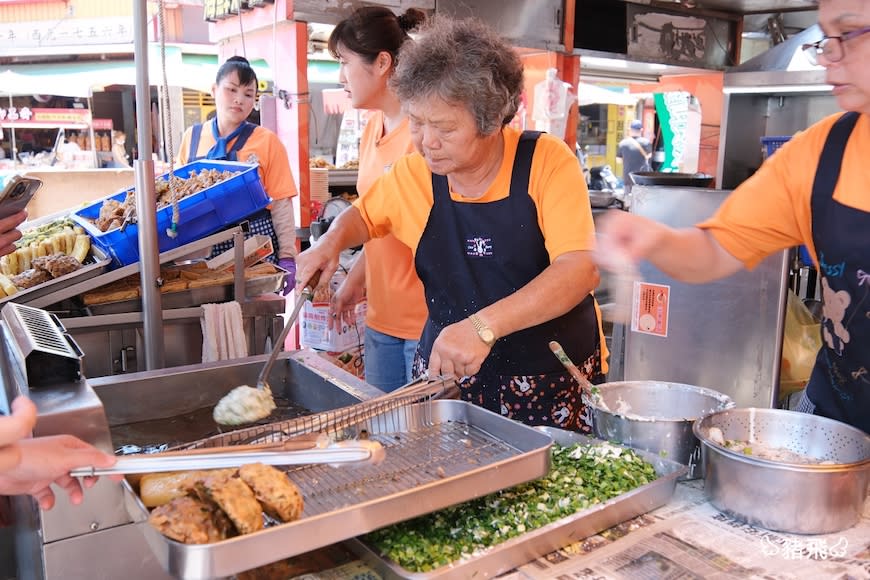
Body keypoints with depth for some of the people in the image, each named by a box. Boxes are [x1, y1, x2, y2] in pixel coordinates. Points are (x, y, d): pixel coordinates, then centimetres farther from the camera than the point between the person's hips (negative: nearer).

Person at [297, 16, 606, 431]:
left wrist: (484, 325, -36)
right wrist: (333, 241, -5)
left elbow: (580, 270, -24)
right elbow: (364, 215, 18)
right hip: (447, 377, 3)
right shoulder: (414, 174, -2)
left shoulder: (547, 161, -14)